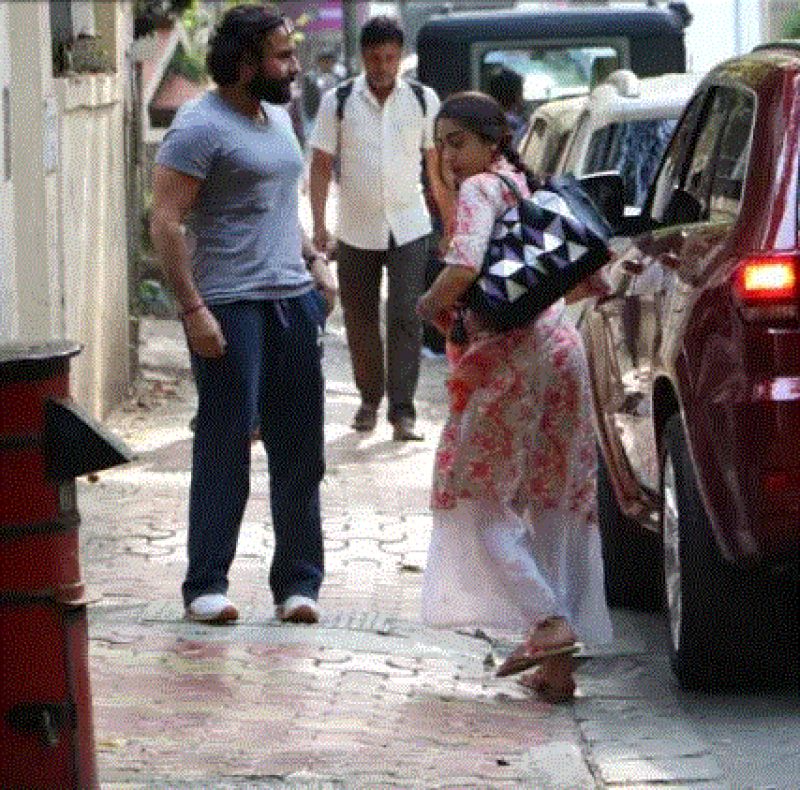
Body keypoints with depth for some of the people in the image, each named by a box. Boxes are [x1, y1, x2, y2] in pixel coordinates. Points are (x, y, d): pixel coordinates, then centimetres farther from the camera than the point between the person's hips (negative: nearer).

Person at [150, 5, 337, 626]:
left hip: (293, 300, 8)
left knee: (300, 451, 8)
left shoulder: (278, 118, 16)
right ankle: (206, 586, 3)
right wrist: (193, 309, -20)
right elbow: (166, 222, -15)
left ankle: (298, 582, 15)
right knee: (224, 451, -4)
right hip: (230, 307, -8)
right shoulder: (201, 126, -11)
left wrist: (314, 261, 14)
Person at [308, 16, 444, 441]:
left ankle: (402, 410, -11)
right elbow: (321, 164, -2)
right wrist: (318, 224, -11)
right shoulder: (338, 102, -3)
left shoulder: (423, 100, 0)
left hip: (409, 227, -1)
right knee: (360, 319, 9)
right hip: (356, 229, 1)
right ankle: (370, 399, 27)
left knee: (406, 317, -11)